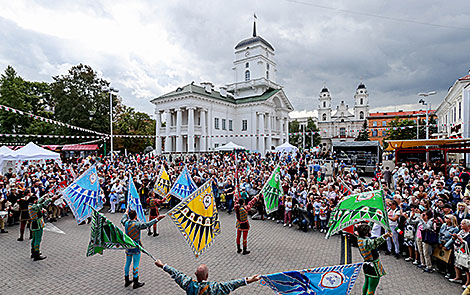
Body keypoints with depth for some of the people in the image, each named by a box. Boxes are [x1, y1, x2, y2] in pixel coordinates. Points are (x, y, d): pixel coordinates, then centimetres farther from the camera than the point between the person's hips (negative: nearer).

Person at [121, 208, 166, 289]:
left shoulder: (126, 223, -3)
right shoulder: (137, 224, -24)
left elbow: (122, 220, 20)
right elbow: (147, 224, -31)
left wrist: (126, 213, 36)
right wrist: (157, 219, -30)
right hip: (135, 247, -7)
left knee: (127, 263, 18)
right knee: (135, 264, 3)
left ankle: (127, 281, 31)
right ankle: (135, 283, 13)